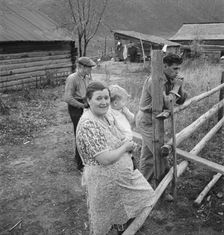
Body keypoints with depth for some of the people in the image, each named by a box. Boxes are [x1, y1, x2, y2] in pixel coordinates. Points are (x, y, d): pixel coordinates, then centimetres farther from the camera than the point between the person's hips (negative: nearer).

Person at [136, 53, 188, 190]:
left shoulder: (170, 81, 4)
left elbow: (181, 101, 6)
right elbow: (166, 103, -30)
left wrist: (179, 87, -10)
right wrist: (176, 87, -19)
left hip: (152, 120, 9)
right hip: (147, 121, -9)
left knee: (148, 154, 17)